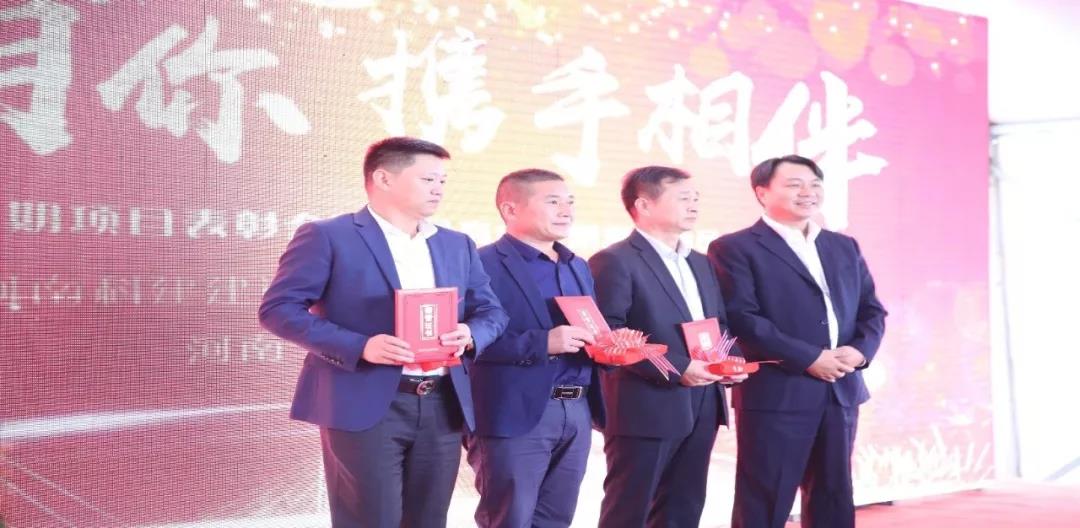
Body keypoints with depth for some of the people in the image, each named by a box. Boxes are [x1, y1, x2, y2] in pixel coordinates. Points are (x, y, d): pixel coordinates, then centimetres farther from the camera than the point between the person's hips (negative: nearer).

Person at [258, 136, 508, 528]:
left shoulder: (457, 245, 16)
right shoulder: (327, 237, -3)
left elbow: (491, 310, 18)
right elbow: (278, 308, -9)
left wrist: (470, 334, -8)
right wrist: (361, 347, -20)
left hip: (443, 407, 6)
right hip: (365, 406, -6)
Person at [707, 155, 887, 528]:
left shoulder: (844, 247, 17)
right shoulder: (735, 248, -3)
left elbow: (872, 310, 16)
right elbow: (741, 318, -14)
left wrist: (860, 351, -6)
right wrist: (809, 358, -17)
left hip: (841, 391, 6)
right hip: (776, 393, -6)